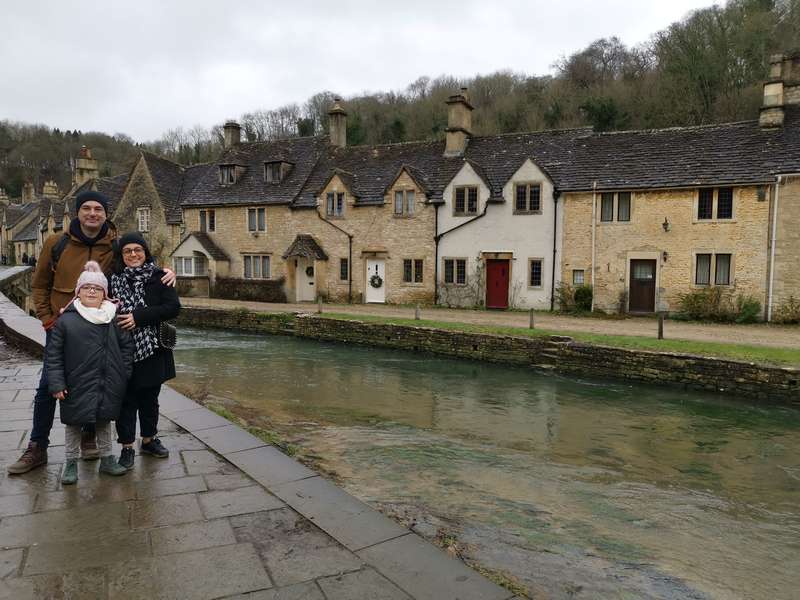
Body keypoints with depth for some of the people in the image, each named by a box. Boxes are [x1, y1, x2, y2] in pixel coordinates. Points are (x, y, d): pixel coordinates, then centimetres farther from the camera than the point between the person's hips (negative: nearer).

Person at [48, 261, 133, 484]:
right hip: (78, 386, -2)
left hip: (108, 385, 2)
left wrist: (124, 372, 1)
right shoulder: (66, 320, -6)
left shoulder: (113, 318, 2)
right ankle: (71, 463, 27)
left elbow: (127, 344, 8)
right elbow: (54, 354, -4)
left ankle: (106, 459, 31)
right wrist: (56, 383, -9)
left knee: (104, 420, 17)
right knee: (74, 423, 12)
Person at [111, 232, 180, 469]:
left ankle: (149, 440, 31)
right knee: (126, 398, 3)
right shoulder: (114, 279, 3)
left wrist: (138, 317, -17)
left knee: (149, 397, 14)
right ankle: (127, 447, 15)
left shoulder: (158, 277, -2)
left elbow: (173, 307, -11)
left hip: (152, 349, 0)